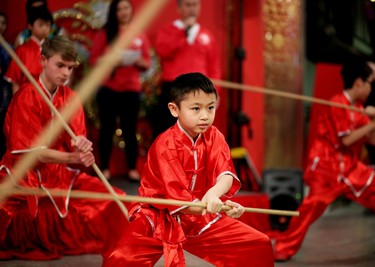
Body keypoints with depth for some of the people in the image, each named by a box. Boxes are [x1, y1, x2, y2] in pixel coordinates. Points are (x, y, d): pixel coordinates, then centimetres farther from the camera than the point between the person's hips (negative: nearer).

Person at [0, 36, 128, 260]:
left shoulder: (70, 98, 8)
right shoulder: (27, 97, -10)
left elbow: (77, 142, -1)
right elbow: (31, 151, -16)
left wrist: (83, 145, -26)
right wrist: (72, 158, -29)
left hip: (61, 174, 5)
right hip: (27, 176, -5)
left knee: (113, 204, -12)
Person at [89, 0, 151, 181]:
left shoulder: (140, 35, 10)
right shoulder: (105, 33, 3)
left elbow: (147, 63, 12)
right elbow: (93, 60, 1)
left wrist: (139, 61, -9)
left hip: (132, 89, 1)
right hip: (108, 89, -1)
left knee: (130, 130, 2)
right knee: (107, 128, 0)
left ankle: (132, 169, 5)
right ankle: (105, 169, 5)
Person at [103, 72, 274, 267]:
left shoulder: (214, 137, -2)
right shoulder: (165, 145, -19)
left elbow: (226, 175, -18)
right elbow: (178, 199, -24)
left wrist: (213, 194, -42)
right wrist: (220, 207, -37)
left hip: (201, 217, 5)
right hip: (159, 219, -5)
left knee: (260, 246, -5)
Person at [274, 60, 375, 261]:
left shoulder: (358, 108, 11)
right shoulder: (337, 105, -13)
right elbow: (346, 139, -19)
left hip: (351, 168, 8)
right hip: (327, 168, -8)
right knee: (314, 204, -20)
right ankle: (284, 247, -11)